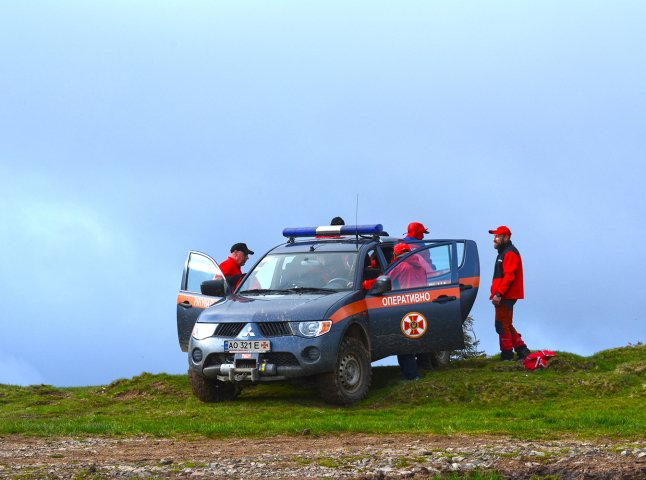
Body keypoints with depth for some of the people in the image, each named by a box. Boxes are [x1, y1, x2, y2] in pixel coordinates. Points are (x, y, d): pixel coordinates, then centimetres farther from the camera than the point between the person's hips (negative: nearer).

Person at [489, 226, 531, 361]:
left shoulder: (510, 253, -12)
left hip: (506, 297, -11)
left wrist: (498, 294, -26)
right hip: (504, 297, 11)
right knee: (506, 325, 14)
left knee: (502, 325, -8)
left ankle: (507, 354, -5)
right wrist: (495, 293, 20)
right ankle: (522, 350, 16)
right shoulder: (503, 253, 22)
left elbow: (509, 276, -22)